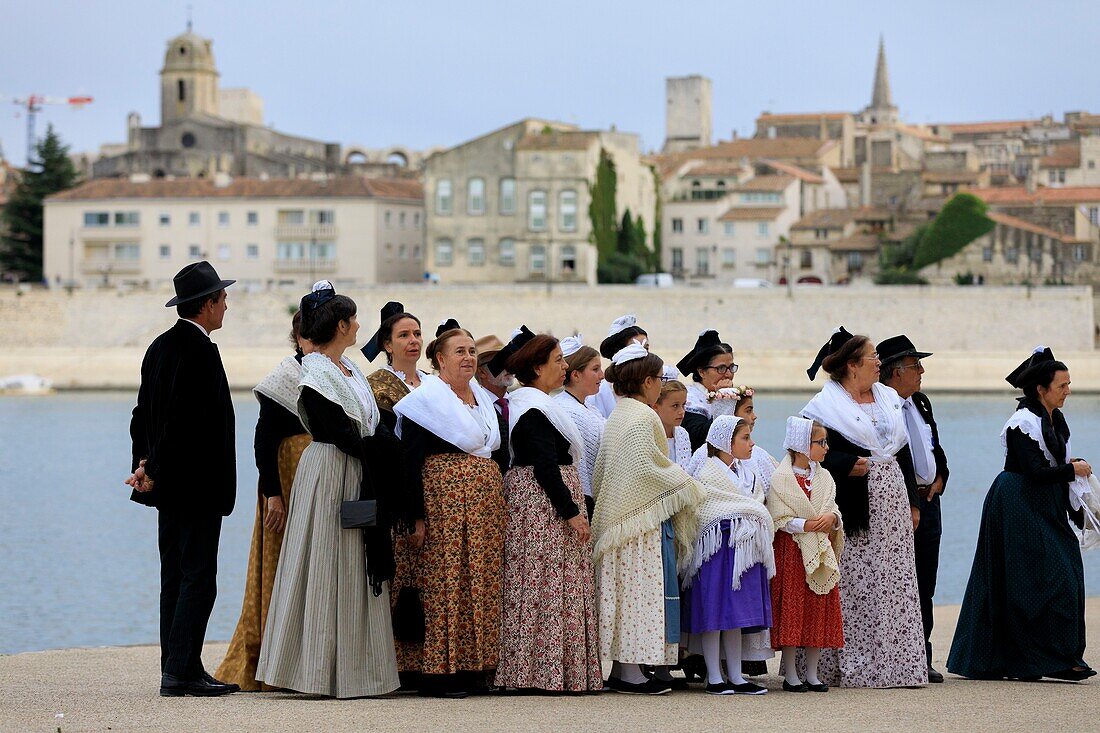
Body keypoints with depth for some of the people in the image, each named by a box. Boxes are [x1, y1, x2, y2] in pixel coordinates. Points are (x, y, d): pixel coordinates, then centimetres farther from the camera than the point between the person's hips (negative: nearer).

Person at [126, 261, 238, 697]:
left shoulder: (160, 346, 14)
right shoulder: (199, 350, -16)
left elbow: (144, 412, 14)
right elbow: (183, 419, -21)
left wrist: (144, 461, 6)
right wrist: (155, 472, -16)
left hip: (170, 485, 10)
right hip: (197, 487, -10)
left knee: (175, 579, 11)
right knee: (198, 579, -7)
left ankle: (178, 668, 14)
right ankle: (181, 672, -9)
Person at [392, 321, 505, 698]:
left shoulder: (485, 399, 17)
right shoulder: (425, 399, -5)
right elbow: (410, 461, -10)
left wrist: (500, 508, 16)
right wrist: (418, 515, -17)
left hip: (487, 503, 7)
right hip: (445, 500, -7)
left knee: (483, 584, 5)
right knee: (444, 581, -8)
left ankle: (475, 667, 10)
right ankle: (439, 671, -6)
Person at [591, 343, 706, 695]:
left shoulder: (617, 416, 16)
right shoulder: (642, 418, -13)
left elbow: (600, 473, 17)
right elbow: (646, 467, -19)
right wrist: (685, 486, -6)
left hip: (618, 517, 9)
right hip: (644, 518, -9)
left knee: (625, 588, 9)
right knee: (642, 586, -8)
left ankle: (620, 668, 10)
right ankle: (631, 670, -9)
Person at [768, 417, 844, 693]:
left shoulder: (824, 478, 12)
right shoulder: (780, 478, -7)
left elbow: (834, 510, 12)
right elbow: (778, 519, -12)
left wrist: (832, 518, -11)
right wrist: (807, 525, -20)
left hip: (821, 553, 6)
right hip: (792, 551, -6)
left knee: (820, 611, 5)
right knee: (791, 609, -4)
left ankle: (812, 674, 12)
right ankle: (790, 675, 2)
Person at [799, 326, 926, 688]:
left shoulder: (889, 399, 17)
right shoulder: (826, 406, -4)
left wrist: (913, 502, 16)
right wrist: (847, 464, -21)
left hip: (892, 497, 7)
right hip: (855, 506, -6)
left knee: (895, 583, 5)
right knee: (853, 585, -6)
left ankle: (896, 664, 8)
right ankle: (852, 667, -3)